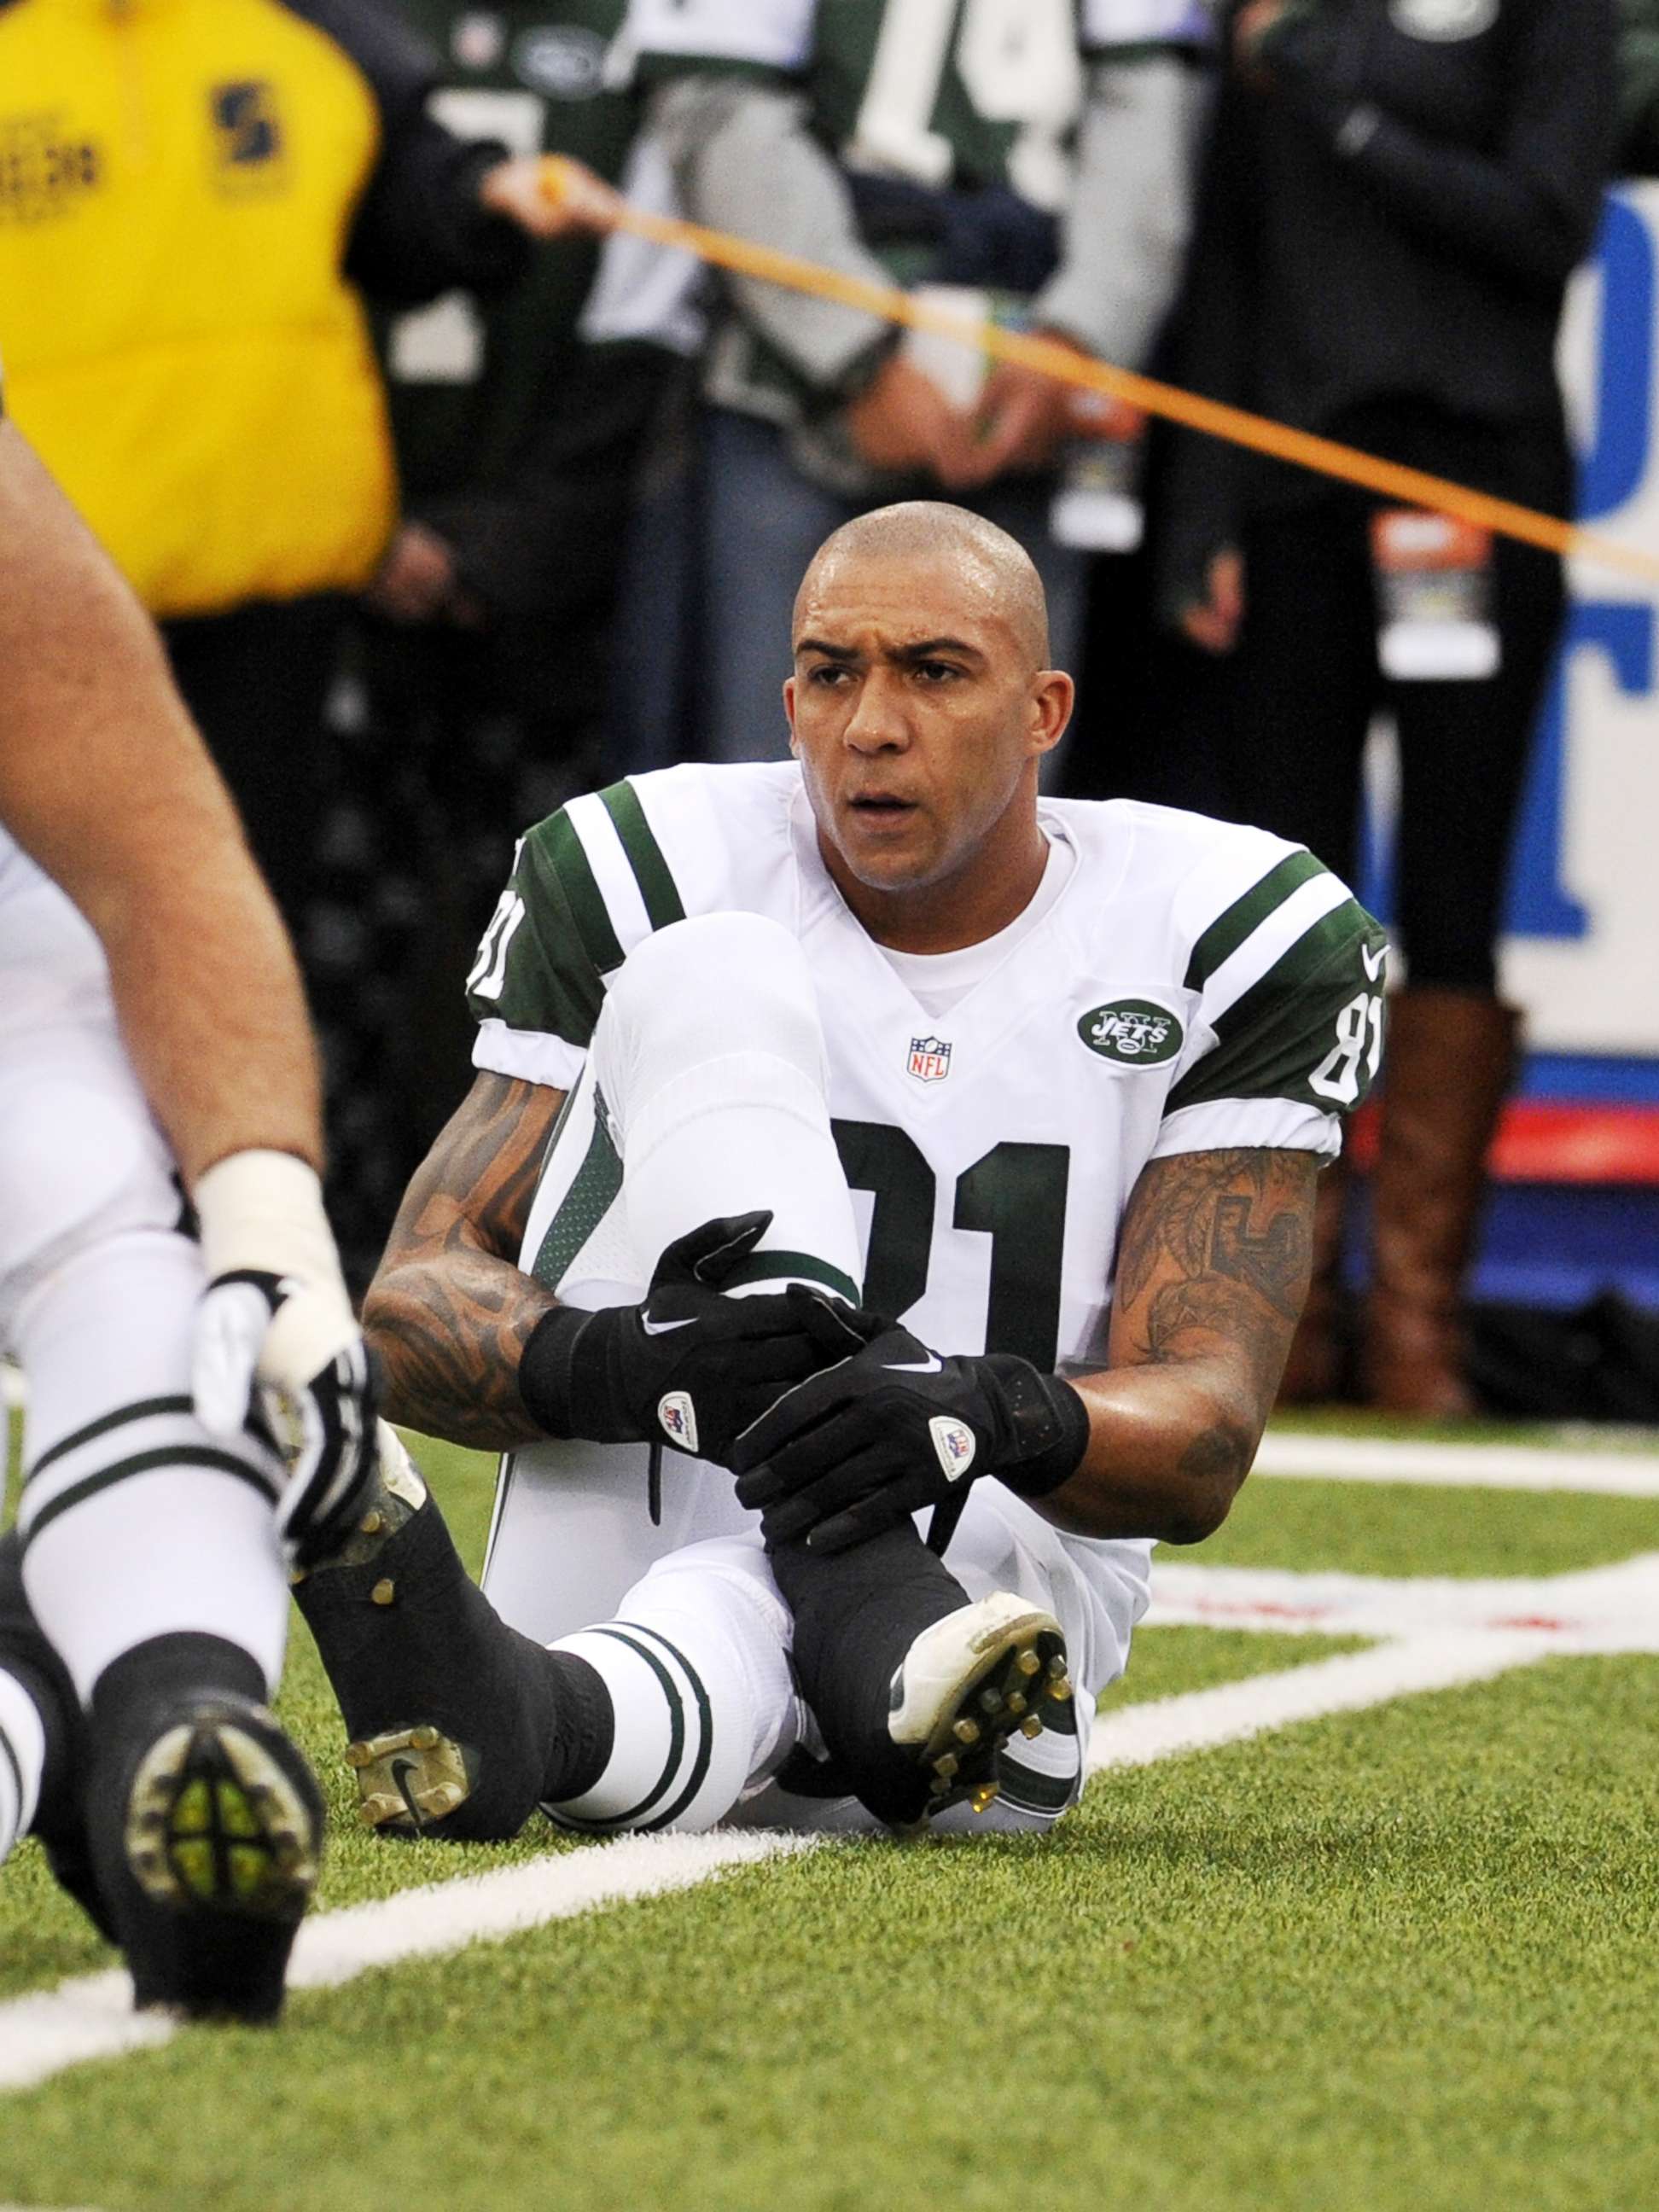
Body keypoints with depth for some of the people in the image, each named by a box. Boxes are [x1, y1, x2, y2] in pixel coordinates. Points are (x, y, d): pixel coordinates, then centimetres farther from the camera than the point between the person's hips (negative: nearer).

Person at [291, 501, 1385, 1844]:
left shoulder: (1228, 944, 0)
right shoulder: (641, 880, 1)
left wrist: (995, 1417, -33)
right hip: (618, 1560, 1)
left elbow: (1201, 1445, -8)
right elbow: (413, 1302, -5)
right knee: (714, 974, -20)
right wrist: (605, 1365, -29)